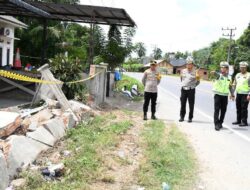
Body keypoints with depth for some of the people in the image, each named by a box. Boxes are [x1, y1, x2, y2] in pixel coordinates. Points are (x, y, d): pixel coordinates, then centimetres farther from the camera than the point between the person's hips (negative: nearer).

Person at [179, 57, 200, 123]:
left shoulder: (195, 72, -2)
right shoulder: (183, 71, 10)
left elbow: (197, 83, 5)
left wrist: (198, 78, -8)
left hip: (191, 90, -3)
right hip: (183, 89, 3)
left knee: (191, 105, 1)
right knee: (182, 104, 7)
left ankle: (190, 118, 12)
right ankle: (182, 117, 19)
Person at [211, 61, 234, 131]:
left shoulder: (229, 77, 9)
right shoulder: (219, 75, -4)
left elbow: (230, 87, 17)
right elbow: (215, 74, -29)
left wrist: (232, 95, 10)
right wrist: (213, 72, -53)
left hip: (225, 96, 4)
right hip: (218, 95, -4)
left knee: (223, 110, 8)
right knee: (217, 110, -6)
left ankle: (220, 123, 21)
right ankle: (216, 124, -6)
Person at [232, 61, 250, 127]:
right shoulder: (237, 75, 15)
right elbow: (234, 85, 19)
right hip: (238, 94, 6)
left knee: (244, 108, -5)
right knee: (238, 108, 10)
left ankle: (244, 122, 1)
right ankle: (238, 120, 20)